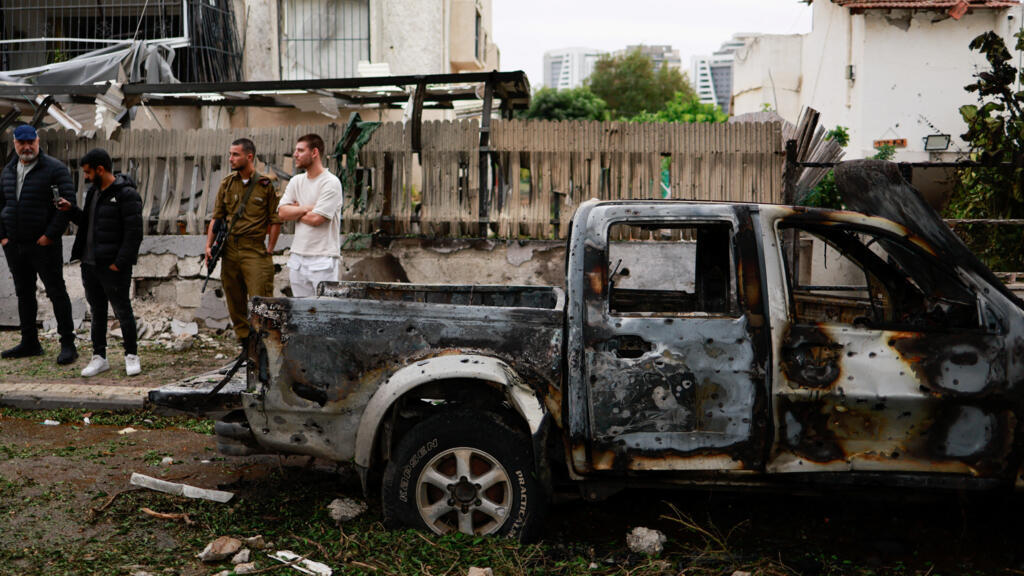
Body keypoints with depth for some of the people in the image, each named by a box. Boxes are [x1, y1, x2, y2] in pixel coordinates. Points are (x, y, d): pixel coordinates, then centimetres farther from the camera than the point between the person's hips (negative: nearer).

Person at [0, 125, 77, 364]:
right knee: (24, 294, 13)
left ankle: (68, 344, 1)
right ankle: (29, 343, 23)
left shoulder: (54, 169, -8)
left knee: (56, 292, -4)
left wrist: (50, 235, -16)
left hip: (44, 245, -7)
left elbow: (67, 203, -13)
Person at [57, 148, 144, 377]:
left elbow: (134, 232, -17)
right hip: (90, 264, 8)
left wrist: (119, 263, -19)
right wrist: (71, 210, 7)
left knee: (123, 311, 2)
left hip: (113, 267, -8)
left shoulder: (126, 194, -13)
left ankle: (131, 355, 14)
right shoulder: (93, 191, 14)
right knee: (97, 312, 13)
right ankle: (99, 357, 21)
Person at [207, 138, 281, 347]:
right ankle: (245, 344, 19)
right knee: (235, 302, 9)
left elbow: (275, 220, 0)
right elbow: (217, 217, 13)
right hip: (230, 249, 5)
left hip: (255, 250, -5)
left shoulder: (265, 185, -1)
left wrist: (269, 250, -5)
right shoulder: (227, 183, 11)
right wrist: (209, 245, 3)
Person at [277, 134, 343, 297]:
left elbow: (316, 218, -17)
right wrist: (307, 208, -10)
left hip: (323, 259, -7)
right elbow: (282, 212, 2)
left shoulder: (331, 182, -9)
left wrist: (295, 210, -1)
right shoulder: (296, 181, 13)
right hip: (297, 257, 7)